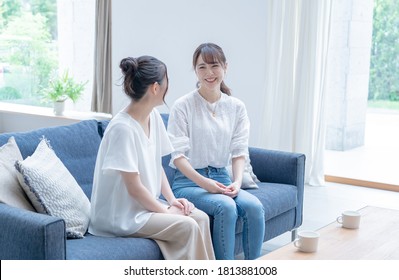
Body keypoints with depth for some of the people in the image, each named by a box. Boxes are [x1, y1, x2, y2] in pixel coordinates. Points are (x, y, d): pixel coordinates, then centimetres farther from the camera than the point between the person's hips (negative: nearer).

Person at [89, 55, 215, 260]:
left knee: (201, 218, -7)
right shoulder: (123, 128, -24)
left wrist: (172, 200, 0)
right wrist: (166, 210, -12)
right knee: (187, 226, -20)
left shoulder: (153, 116, 2)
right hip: (120, 214, -8)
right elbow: (134, 187, -21)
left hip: (147, 204, 8)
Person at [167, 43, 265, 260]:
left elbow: (239, 151, 4)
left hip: (221, 178, 4)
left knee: (254, 207, -24)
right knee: (226, 206, -31)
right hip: (189, 181, -4)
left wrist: (237, 181, -14)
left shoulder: (236, 107, 7)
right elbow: (178, 154, -10)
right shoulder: (183, 106, -5)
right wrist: (203, 182, -23)